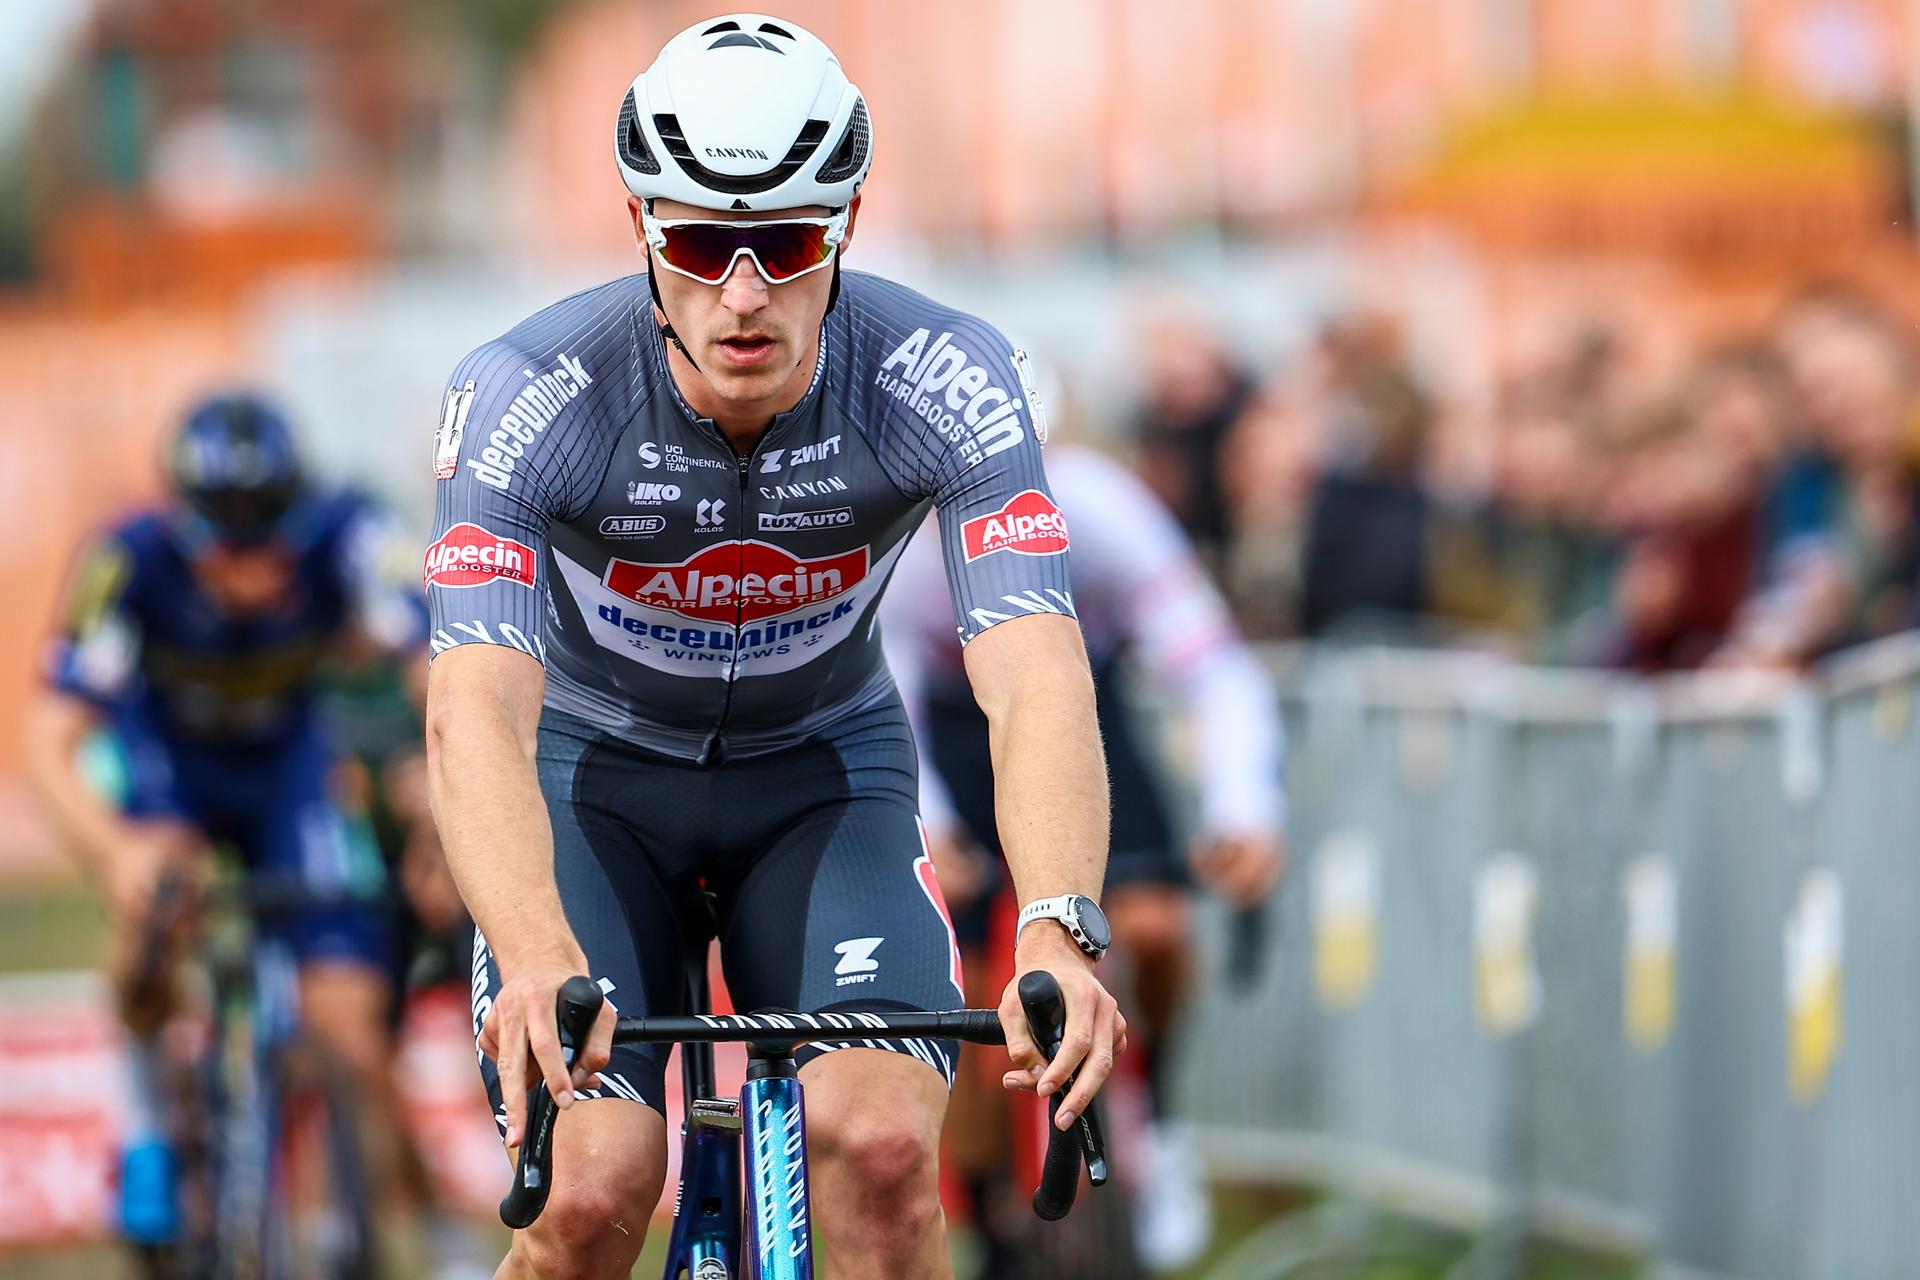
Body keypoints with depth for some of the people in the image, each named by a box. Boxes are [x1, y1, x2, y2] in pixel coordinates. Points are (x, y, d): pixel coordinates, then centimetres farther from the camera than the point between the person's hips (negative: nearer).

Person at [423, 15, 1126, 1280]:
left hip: (824, 767, 1)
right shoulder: (528, 395, -29)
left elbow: (1039, 683, -36)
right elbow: (476, 711, -40)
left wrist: (1059, 933, -55)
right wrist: (537, 961, -58)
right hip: (593, 771, -1)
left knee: (883, 1145, -24)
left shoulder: (950, 381, -27)